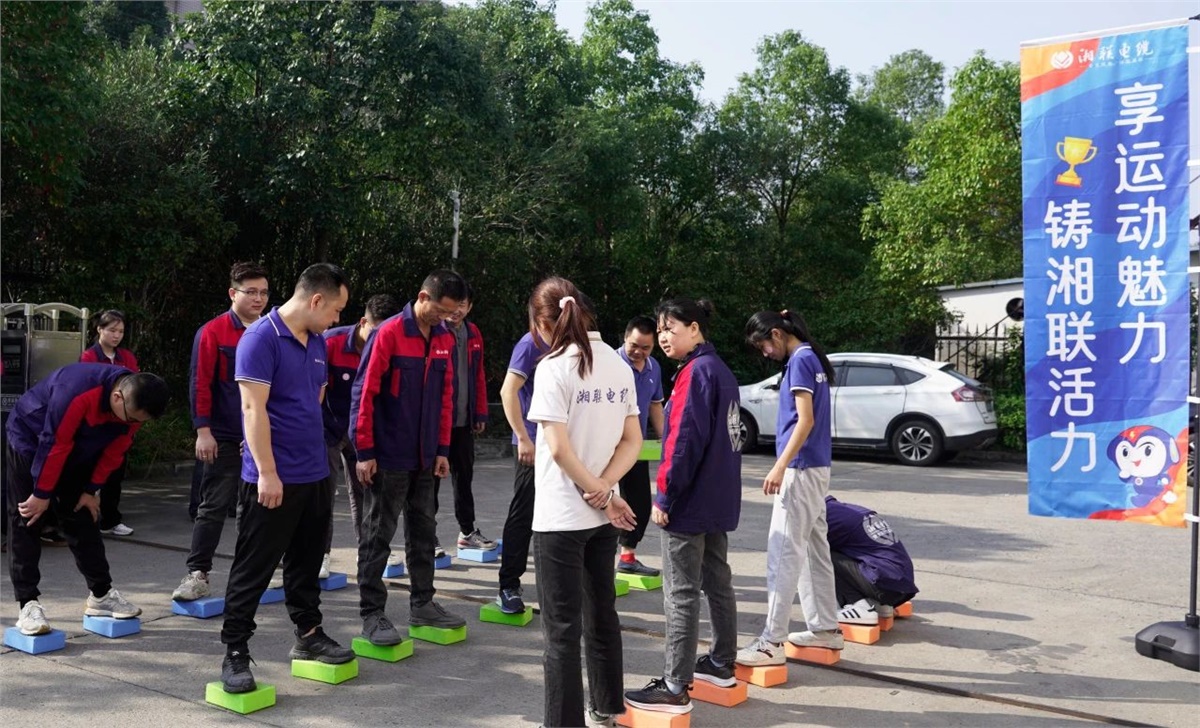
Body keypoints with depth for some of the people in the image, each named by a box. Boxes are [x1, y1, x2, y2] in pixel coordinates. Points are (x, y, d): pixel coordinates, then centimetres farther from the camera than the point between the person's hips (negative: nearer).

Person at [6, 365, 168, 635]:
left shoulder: (135, 402, -19)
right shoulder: (77, 392, -39)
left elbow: (115, 449, -7)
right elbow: (54, 444, -30)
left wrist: (92, 490, -4)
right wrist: (42, 494, -21)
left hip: (76, 454, 6)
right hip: (30, 442, -6)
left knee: (82, 518, 7)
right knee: (25, 523, -7)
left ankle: (101, 595, 12)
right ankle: (28, 605, -5)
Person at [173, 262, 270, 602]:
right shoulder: (213, 332, -6)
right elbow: (200, 384, -9)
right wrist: (203, 431, -14)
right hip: (225, 437, -5)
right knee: (214, 506, -2)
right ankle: (197, 574, 4)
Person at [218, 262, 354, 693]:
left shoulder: (317, 343, 11)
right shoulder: (260, 338, -14)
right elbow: (253, 409, -19)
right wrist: (267, 472, -21)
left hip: (315, 475, 8)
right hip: (272, 479, -8)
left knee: (306, 564, 18)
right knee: (253, 569, 2)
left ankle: (308, 636, 30)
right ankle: (235, 652, 12)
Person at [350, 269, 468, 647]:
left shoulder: (445, 339, 5)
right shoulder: (389, 334, -13)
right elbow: (364, 393, -13)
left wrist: (442, 449, 9)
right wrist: (364, 451, -13)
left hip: (425, 457, 6)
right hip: (388, 456, -6)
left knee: (423, 531, 14)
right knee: (378, 536, 2)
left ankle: (422, 603, 26)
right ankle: (372, 614, 9)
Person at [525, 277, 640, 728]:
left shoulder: (553, 367, -14)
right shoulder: (619, 365, 6)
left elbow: (558, 448, -19)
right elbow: (633, 441, 4)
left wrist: (603, 495, -12)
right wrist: (604, 487, -8)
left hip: (561, 516, -7)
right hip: (602, 515, 7)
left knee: (562, 627, 2)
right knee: (601, 613, 19)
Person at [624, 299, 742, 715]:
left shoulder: (695, 371, -17)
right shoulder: (720, 369, 13)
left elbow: (685, 439, -23)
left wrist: (665, 495, -17)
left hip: (690, 502, -10)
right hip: (717, 500, 10)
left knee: (681, 594, -5)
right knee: (717, 582, 19)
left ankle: (675, 688, 1)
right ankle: (721, 664, 32)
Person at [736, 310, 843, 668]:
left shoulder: (800, 360, -13)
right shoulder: (812, 358, 15)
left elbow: (805, 420, -21)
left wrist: (780, 466, -24)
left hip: (801, 468, -10)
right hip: (815, 467, 10)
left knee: (784, 553, -9)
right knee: (814, 548, 15)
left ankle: (772, 642, -7)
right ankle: (825, 628, 24)